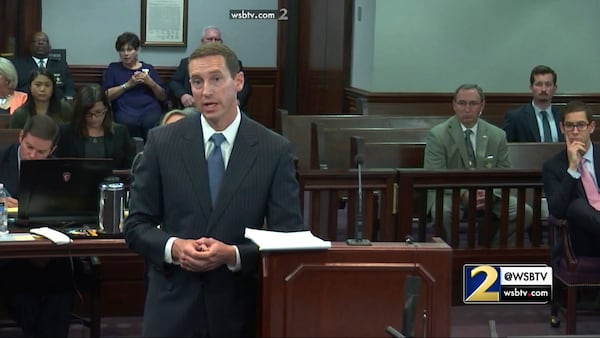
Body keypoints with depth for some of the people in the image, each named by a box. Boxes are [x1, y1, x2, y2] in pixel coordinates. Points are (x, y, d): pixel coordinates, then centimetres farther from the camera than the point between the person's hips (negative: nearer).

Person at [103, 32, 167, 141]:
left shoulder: (148, 68, 20)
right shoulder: (113, 69, 18)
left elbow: (163, 97, 15)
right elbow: (106, 95, 4)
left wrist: (151, 83, -2)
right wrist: (128, 84, -4)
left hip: (150, 108, 1)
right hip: (125, 111, -1)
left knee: (152, 122, -34)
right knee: (128, 123, -36)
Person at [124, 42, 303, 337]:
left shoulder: (275, 150, -4)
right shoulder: (162, 142, -1)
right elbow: (136, 226, 2)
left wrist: (232, 255, -18)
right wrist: (173, 247, -17)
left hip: (240, 309, 0)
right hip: (173, 307, 0)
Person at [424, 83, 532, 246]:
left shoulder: (497, 135, 7)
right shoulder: (437, 135, -3)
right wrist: (462, 194, -25)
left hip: (488, 195, 4)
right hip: (450, 194, -3)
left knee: (525, 213, -19)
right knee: (443, 212, -38)